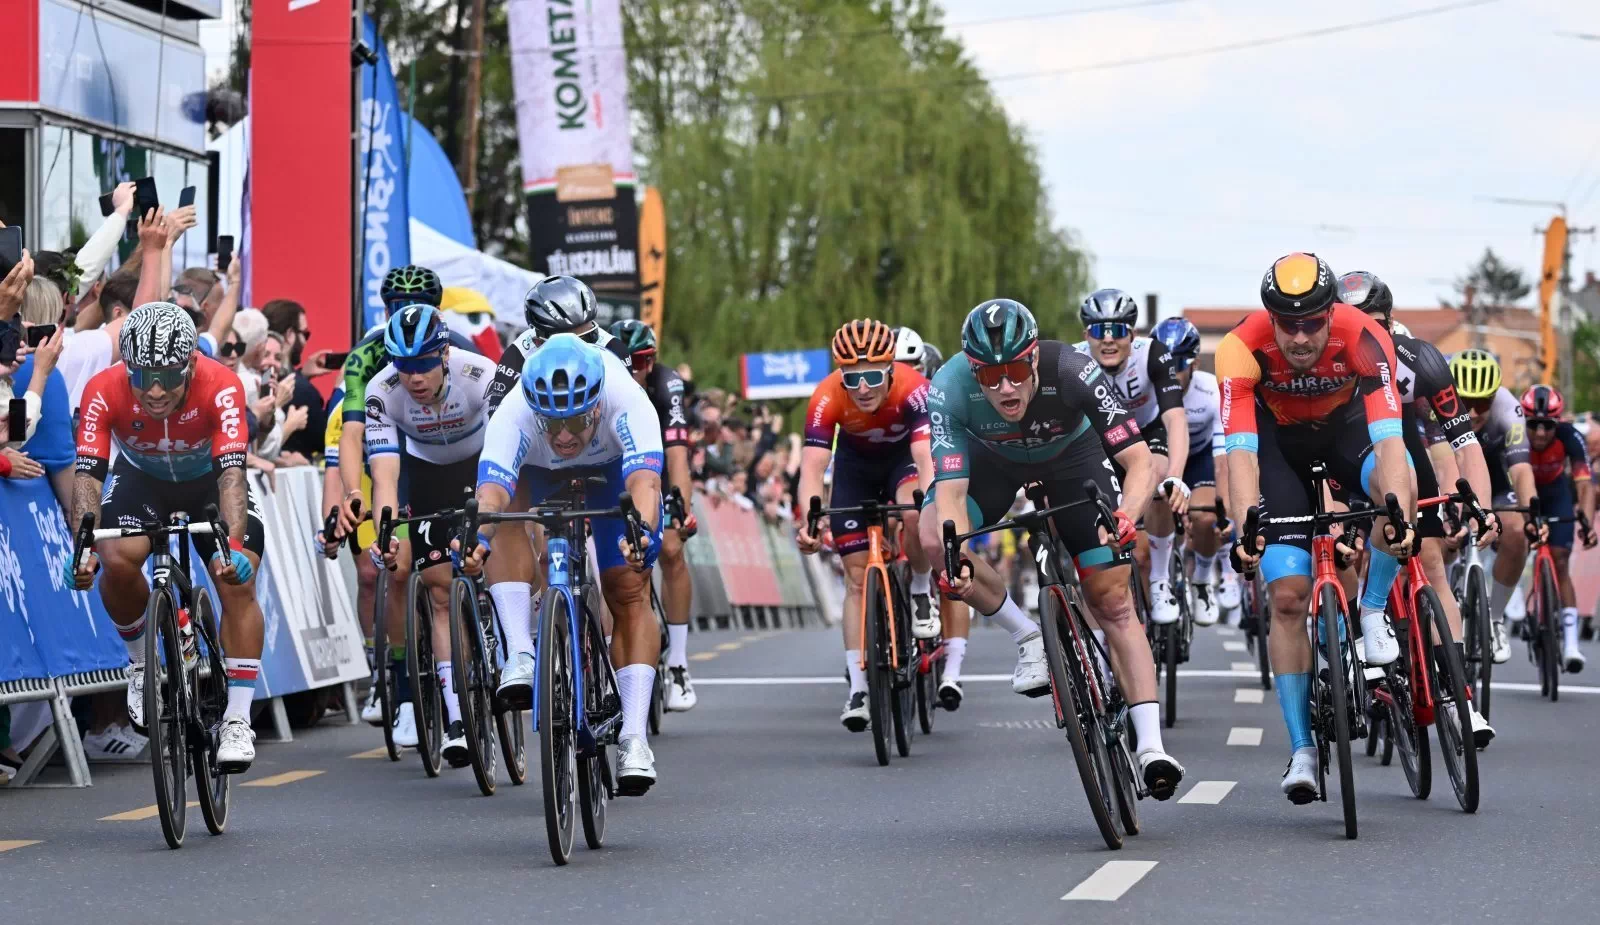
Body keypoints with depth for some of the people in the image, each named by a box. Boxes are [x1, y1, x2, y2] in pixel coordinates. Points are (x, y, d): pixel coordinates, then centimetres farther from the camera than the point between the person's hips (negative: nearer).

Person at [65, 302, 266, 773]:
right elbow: (87, 474, -34)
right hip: (141, 478, 1)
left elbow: (232, 473, -41)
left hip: (208, 478, -1)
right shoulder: (104, 392, -31)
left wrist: (231, 544, -56)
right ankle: (142, 661, 1)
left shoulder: (221, 387, -35)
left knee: (238, 582, -19)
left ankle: (237, 720, -11)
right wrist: (83, 547, -49)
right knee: (117, 561, -27)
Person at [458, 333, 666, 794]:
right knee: (510, 518, -26)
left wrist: (643, 531, -74)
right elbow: (492, 490, -52)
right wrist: (476, 536, -72)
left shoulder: (626, 401, -42)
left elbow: (644, 481, -54)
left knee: (629, 591, -13)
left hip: (613, 467, -3)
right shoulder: (513, 415, -40)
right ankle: (520, 658, -17)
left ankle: (634, 739, -13)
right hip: (539, 475, 3)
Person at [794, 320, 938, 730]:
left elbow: (927, 456, -45)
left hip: (903, 455, -1)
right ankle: (858, 687, 1)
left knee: (913, 515, -35)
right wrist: (809, 520, -55)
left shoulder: (914, 389, -36)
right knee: (857, 575, -4)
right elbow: (812, 467, -38)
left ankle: (921, 592, -5)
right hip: (856, 463, 2)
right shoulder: (827, 398, -33)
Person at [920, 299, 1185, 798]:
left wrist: (1125, 519, -57)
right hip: (992, 457, 1)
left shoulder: (1072, 371, -39)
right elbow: (950, 492, -37)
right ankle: (1028, 638, -6)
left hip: (1071, 453, -1)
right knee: (933, 538, -27)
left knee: (1113, 599, -10)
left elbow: (1141, 463, -37)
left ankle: (1150, 746, -8)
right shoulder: (949, 390, -36)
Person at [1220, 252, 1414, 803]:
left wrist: (1398, 513, -58)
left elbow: (1389, 439, -42)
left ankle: (1373, 612, -11)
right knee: (1287, 595, -10)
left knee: (1398, 487, -36)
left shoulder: (1364, 339, -34)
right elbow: (1240, 451, -37)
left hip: (1346, 425, 0)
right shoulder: (1242, 349, -33)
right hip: (1278, 438, 0)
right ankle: (1302, 750, -2)